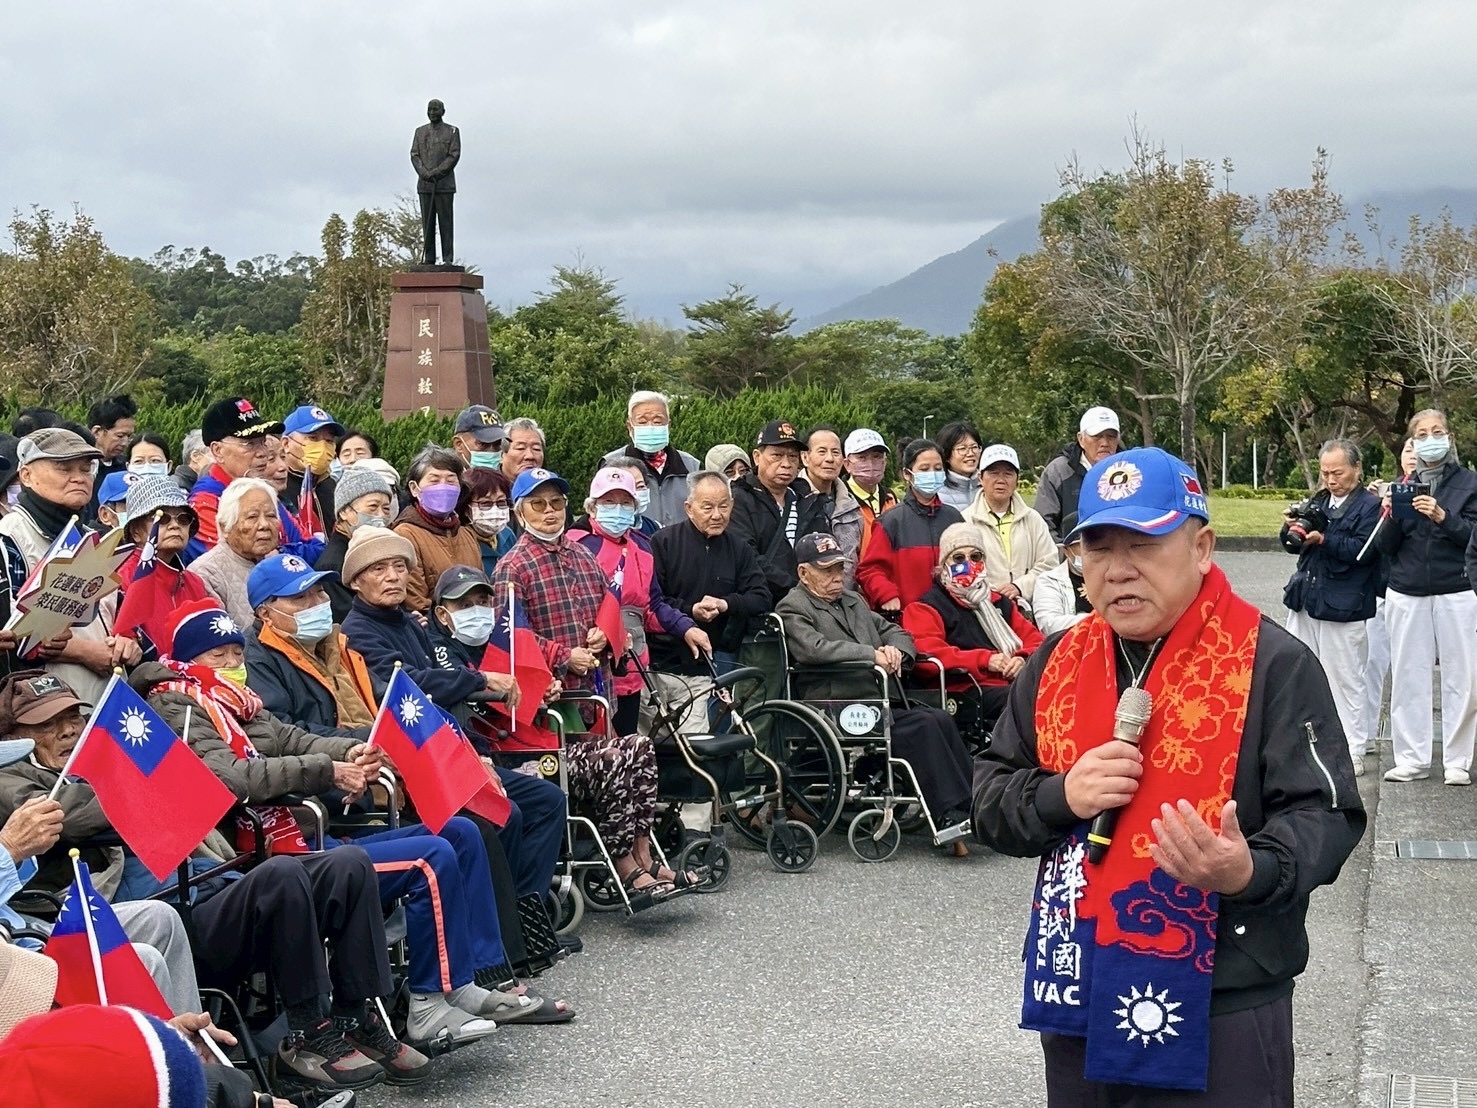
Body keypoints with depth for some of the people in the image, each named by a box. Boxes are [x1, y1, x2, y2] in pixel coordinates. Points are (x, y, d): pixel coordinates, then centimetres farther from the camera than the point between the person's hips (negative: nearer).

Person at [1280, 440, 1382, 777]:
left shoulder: (1370, 506, -6)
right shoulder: (1317, 501, 13)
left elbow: (1362, 550, -18)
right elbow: (1292, 546, 15)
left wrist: (1323, 539, -28)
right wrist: (1292, 530, -7)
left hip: (1343, 608, -7)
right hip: (1306, 602, 7)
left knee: (1344, 680, 0)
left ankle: (1352, 752, 8)